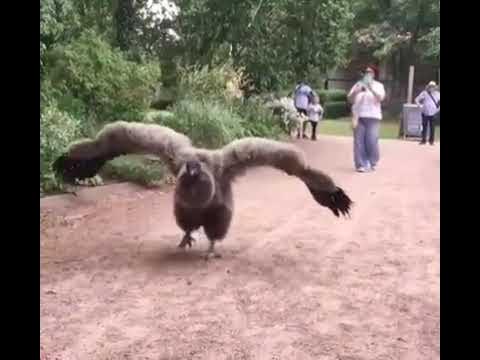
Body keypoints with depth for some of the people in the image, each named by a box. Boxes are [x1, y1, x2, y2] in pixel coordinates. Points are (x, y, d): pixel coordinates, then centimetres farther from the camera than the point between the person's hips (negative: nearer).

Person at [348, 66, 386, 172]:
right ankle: (361, 164, -3)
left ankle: (372, 163, 6)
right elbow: (350, 98, 7)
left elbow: (380, 98, -6)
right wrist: (356, 91, -11)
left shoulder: (378, 85, 12)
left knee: (372, 141, -10)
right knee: (359, 141, -6)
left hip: (373, 116, -1)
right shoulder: (358, 84, 15)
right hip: (359, 116, 1)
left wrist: (371, 89, -19)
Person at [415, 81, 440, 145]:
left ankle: (431, 140, 12)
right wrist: (421, 106, -3)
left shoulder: (437, 94, 4)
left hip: (433, 114, 0)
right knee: (424, 127, 2)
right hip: (425, 113, 0)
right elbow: (417, 99, 6)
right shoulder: (424, 93, 1)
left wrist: (438, 108, 3)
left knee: (432, 128, 3)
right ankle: (423, 140, 9)